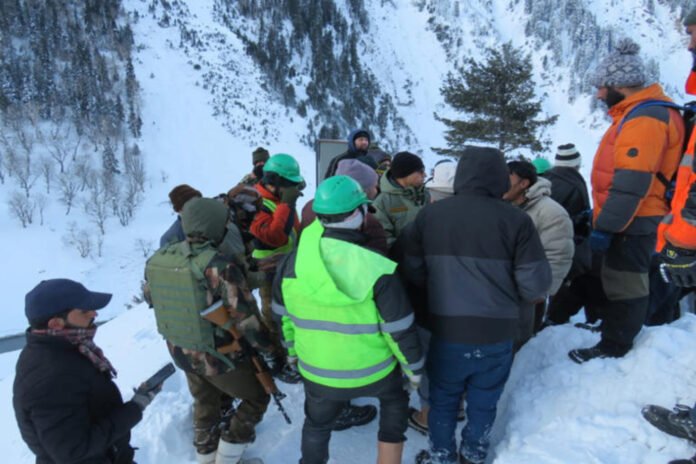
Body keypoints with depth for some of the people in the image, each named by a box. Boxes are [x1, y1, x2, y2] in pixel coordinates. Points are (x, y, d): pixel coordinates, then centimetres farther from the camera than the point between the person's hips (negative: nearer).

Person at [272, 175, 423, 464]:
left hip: (316, 370, 3)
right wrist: (414, 367, 3)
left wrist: (293, 349, 22)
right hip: (371, 369, -2)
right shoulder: (377, 269, -24)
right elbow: (400, 329, -16)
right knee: (394, 401, 29)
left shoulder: (292, 262, -11)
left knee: (317, 424, 29)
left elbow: (283, 314, 4)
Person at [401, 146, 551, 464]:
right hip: (497, 333, 0)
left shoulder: (429, 214, -7)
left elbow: (412, 272, -1)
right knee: (483, 402, 22)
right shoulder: (516, 219, -12)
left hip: (447, 331, 0)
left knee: (443, 400, 22)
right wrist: (509, 298, 10)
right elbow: (536, 284, -10)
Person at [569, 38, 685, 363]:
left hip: (631, 225, -10)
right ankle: (612, 326, 37)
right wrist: (599, 216, 23)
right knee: (623, 280, 21)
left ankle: (614, 348, 11)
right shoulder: (638, 113, 15)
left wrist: (605, 226, -24)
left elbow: (632, 183, -26)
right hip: (628, 221, 10)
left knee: (623, 284, 0)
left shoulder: (644, 118, -19)